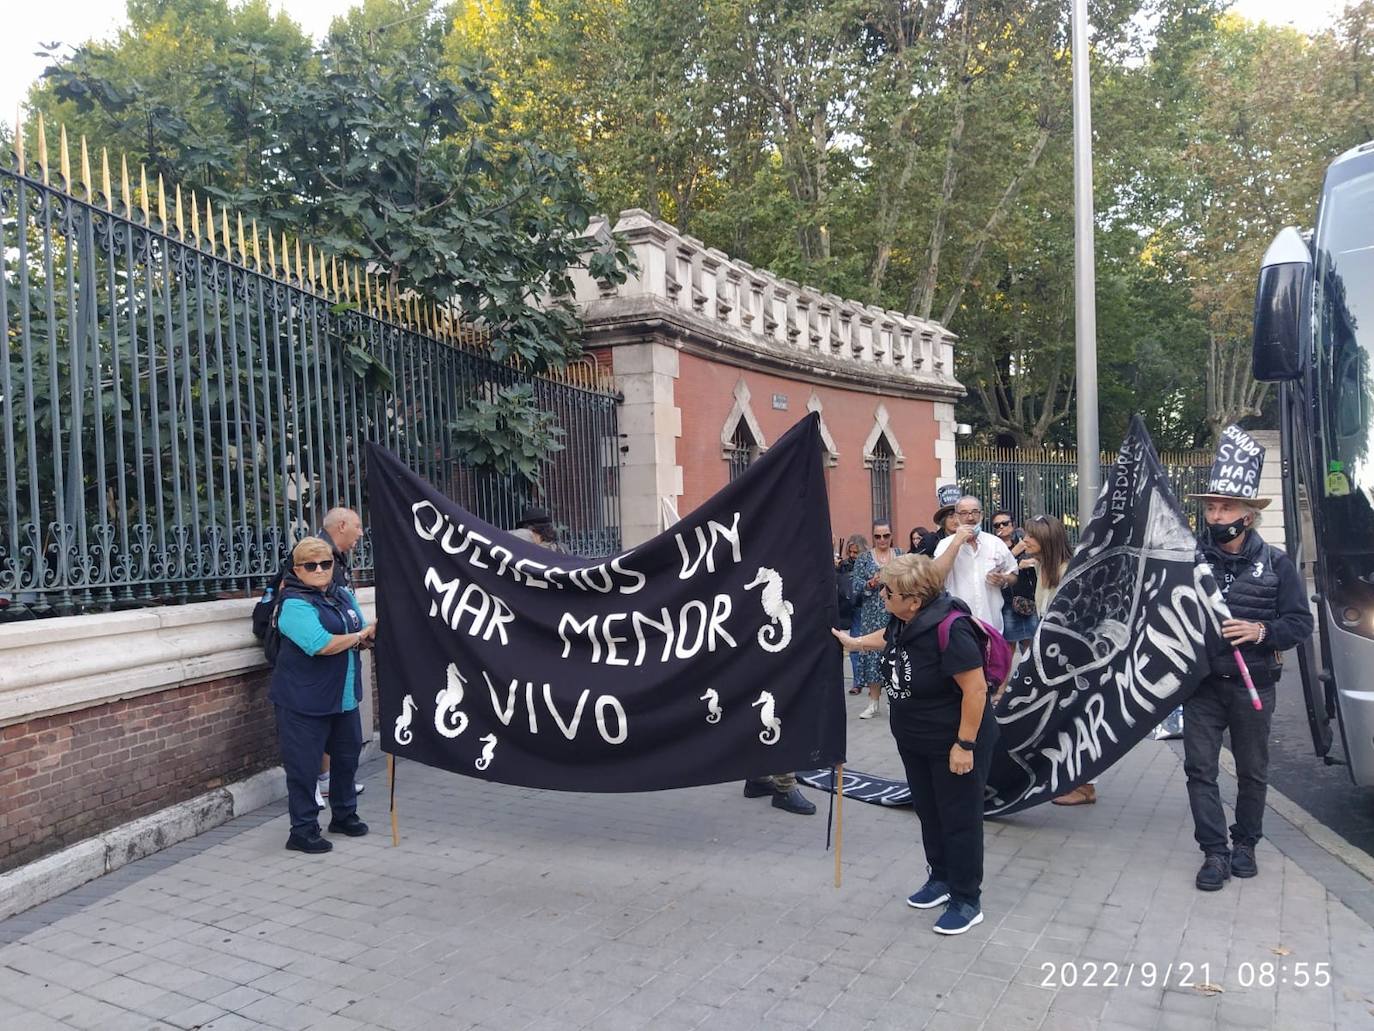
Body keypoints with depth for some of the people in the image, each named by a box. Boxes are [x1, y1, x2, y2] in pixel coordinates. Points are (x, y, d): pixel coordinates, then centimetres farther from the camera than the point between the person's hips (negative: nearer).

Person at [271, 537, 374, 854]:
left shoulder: (344, 596, 8)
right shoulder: (294, 604, -16)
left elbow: (366, 632, 15)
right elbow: (322, 645, -26)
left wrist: (367, 635, -10)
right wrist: (361, 635, -13)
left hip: (344, 697, 8)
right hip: (304, 700, -8)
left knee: (347, 756, 19)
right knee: (303, 765, 0)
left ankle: (344, 815, 37)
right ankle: (303, 831, 12)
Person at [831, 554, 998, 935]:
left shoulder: (949, 629, -32)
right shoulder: (904, 619, -6)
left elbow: (976, 689, -29)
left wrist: (965, 744, -25)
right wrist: (853, 641, 19)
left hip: (953, 744, -8)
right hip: (915, 741, 8)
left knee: (959, 819, 6)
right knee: (928, 811, 21)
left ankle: (968, 900, 21)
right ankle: (941, 878, 40)